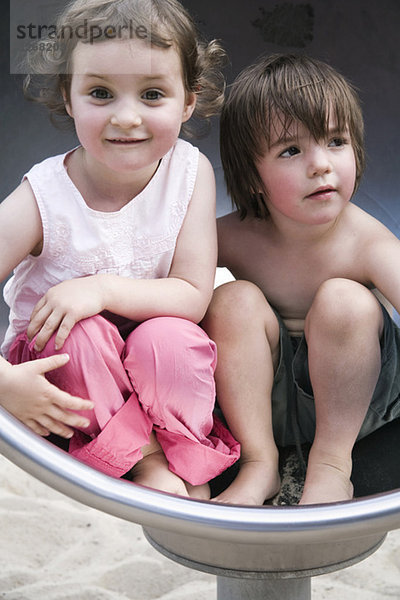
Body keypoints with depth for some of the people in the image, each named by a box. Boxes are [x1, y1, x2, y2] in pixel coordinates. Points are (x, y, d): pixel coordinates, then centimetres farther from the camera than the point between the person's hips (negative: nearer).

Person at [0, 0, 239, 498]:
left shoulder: (191, 172, -14)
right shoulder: (44, 197, -21)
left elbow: (194, 296, -16)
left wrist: (104, 288, -27)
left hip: (158, 366, 1)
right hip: (56, 363, 0)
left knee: (171, 336, -30)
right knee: (85, 333, -32)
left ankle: (187, 465, -12)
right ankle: (146, 462, -16)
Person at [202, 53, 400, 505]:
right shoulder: (233, 239, -14)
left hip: (350, 396, -1)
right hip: (262, 397, 2)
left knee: (343, 300, -29)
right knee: (235, 301, -24)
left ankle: (333, 461, -14)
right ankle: (258, 464, -13)